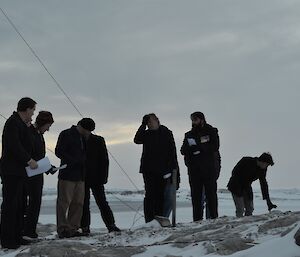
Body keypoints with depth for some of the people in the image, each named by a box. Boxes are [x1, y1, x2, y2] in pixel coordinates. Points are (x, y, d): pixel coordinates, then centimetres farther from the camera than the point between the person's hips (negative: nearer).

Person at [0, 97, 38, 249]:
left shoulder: (20, 124, 19)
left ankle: (16, 237, 17)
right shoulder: (13, 122, -12)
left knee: (19, 206, 12)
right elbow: (14, 145, -22)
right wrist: (29, 160, -20)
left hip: (19, 172, 10)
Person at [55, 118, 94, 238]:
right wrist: (73, 161, -17)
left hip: (80, 176, 8)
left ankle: (73, 228, 10)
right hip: (67, 175, -8)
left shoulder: (83, 138, 20)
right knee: (64, 202, -6)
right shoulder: (66, 135, -5)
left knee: (78, 203, 6)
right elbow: (59, 152, -12)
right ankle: (63, 229, -4)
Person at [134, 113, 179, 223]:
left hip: (162, 170, 0)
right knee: (150, 194, -6)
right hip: (148, 170, 0)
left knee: (160, 195, 5)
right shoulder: (146, 134, 9)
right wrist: (143, 125, -12)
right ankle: (149, 220, -7)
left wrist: (173, 169, -4)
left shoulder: (166, 133, 5)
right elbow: (137, 140, -11)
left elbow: (172, 152, 2)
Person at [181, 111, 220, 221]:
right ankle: (197, 219, 3)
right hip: (194, 169, 4)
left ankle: (214, 217, 0)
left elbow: (214, 147, -9)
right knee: (196, 195, 1)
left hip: (209, 168, -3)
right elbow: (183, 150, 8)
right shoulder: (189, 135, 18)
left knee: (211, 193, -3)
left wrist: (198, 147, -13)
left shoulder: (211, 132, 6)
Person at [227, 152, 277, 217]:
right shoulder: (246, 161, -24)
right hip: (236, 187, -7)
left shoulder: (262, 169, -6)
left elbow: (264, 184, 0)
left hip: (246, 187, 7)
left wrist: (268, 202, -2)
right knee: (240, 210, -15)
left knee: (250, 209, 3)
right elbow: (234, 173, -20)